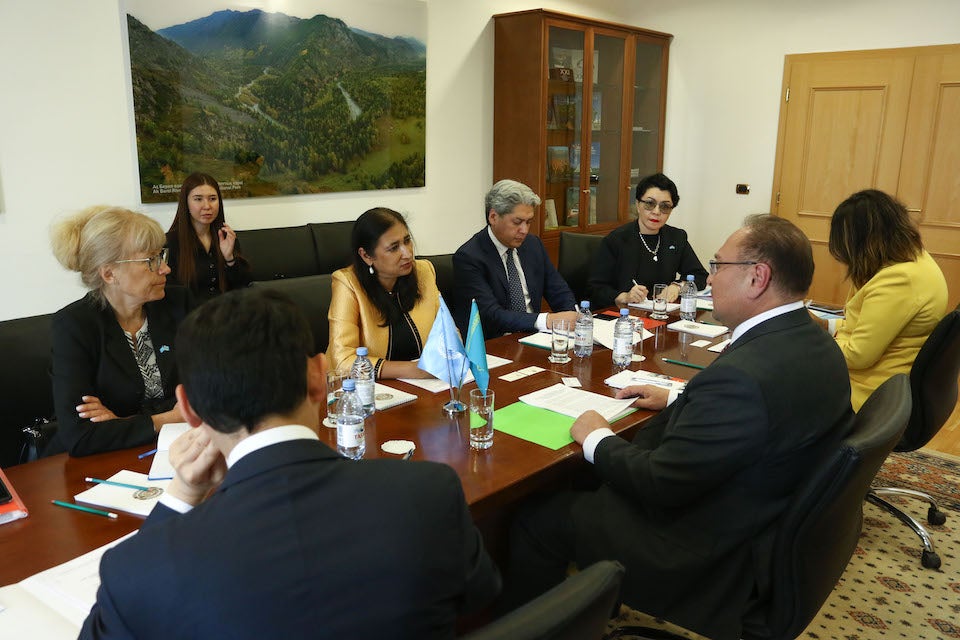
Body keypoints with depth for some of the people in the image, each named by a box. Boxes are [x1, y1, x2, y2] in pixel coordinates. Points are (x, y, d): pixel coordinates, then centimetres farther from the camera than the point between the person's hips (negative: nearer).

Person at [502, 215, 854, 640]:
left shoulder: (743, 373, -34)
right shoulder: (815, 344, -4)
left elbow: (660, 484, -26)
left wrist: (597, 439, -10)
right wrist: (677, 400, 11)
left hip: (712, 560, -9)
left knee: (537, 520, 1)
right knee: (589, 480, 22)